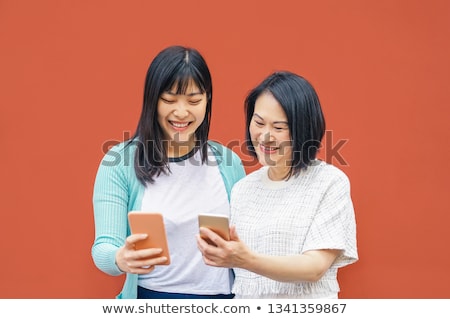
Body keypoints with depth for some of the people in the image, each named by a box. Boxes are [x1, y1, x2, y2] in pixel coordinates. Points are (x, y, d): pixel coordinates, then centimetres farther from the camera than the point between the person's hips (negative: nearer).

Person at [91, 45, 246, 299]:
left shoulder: (228, 162, -1)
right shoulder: (120, 162, -10)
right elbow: (104, 247, -15)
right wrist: (121, 259, -35)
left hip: (220, 295, 2)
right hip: (150, 296, -2)